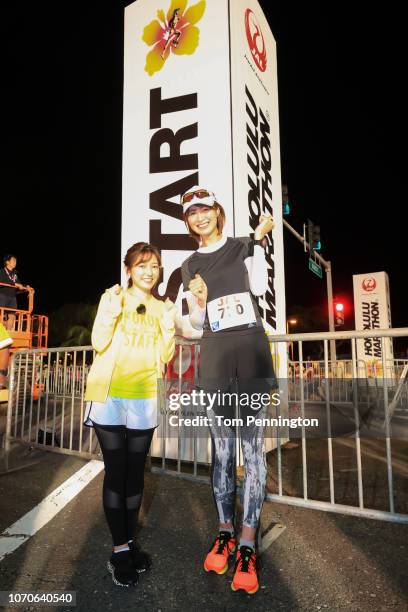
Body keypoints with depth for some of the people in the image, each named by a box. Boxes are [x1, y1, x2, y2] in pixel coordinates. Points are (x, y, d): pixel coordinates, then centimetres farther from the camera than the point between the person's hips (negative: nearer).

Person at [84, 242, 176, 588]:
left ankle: (130, 541, 26)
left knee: (135, 473, 10)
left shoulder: (163, 308, 9)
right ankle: (120, 549, 14)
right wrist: (112, 312, -22)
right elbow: (99, 343, -8)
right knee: (116, 472, 1)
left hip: (144, 399, 3)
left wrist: (169, 327, -12)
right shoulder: (112, 297, 1)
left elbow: (164, 357, 3)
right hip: (108, 395, -3)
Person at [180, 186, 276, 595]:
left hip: (250, 350, -2)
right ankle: (225, 532, 19)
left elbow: (260, 288, -3)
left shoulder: (242, 247, 11)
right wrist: (199, 302, -7)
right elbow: (196, 322, 14)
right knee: (221, 447, 5)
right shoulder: (190, 266, 15)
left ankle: (247, 544, 5)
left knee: (253, 445, -3)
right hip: (214, 355, 2)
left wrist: (259, 239, -6)